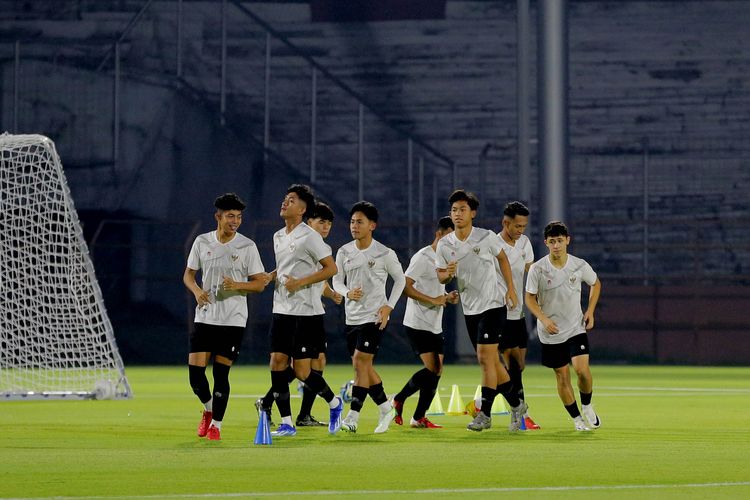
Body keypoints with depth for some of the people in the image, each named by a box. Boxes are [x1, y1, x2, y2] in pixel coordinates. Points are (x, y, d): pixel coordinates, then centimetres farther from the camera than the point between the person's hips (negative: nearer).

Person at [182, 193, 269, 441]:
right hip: (205, 316, 2)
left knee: (221, 373, -3)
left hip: (233, 320, -2)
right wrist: (197, 291, -8)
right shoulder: (202, 242, 4)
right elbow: (188, 274, 13)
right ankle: (208, 409, 24)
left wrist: (237, 285, -20)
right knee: (195, 371, -4)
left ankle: (216, 424, 11)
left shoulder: (247, 246, -3)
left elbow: (260, 283, -2)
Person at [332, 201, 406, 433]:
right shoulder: (344, 252, 2)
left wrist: (389, 306, -5)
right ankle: (386, 408, 25)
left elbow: (400, 279, 4)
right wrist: (348, 293, -12)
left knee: (360, 362, -13)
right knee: (364, 367, 9)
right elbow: (337, 280, 9)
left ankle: (353, 417, -12)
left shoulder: (385, 254, -8)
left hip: (374, 317, -5)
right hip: (352, 316, 5)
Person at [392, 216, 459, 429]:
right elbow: (405, 287, -19)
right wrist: (433, 300, -22)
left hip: (435, 326, 9)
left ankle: (419, 417, 8)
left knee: (437, 370, 3)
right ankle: (398, 400, 1)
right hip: (418, 323, -9)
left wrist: (447, 298, 7)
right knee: (432, 368, -15)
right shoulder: (422, 258, -12)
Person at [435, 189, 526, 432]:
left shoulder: (487, 237, -9)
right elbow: (441, 276, 5)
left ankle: (484, 414, -10)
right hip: (470, 309, 5)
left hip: (493, 304, -5)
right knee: (491, 361, 10)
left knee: (485, 357, -13)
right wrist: (447, 274, -19)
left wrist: (510, 288, 5)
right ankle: (516, 405, 26)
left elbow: (502, 258, 8)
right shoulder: (444, 245, -1)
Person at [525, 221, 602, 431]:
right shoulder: (537, 269, -12)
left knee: (582, 368, -17)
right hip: (550, 333, 0)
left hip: (576, 327, 0)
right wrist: (544, 319, -19)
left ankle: (587, 406, 10)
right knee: (562, 375, 3)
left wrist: (590, 311, 4)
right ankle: (576, 418, 18)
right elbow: (530, 298, -4)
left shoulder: (580, 266, -7)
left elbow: (595, 283, 13)